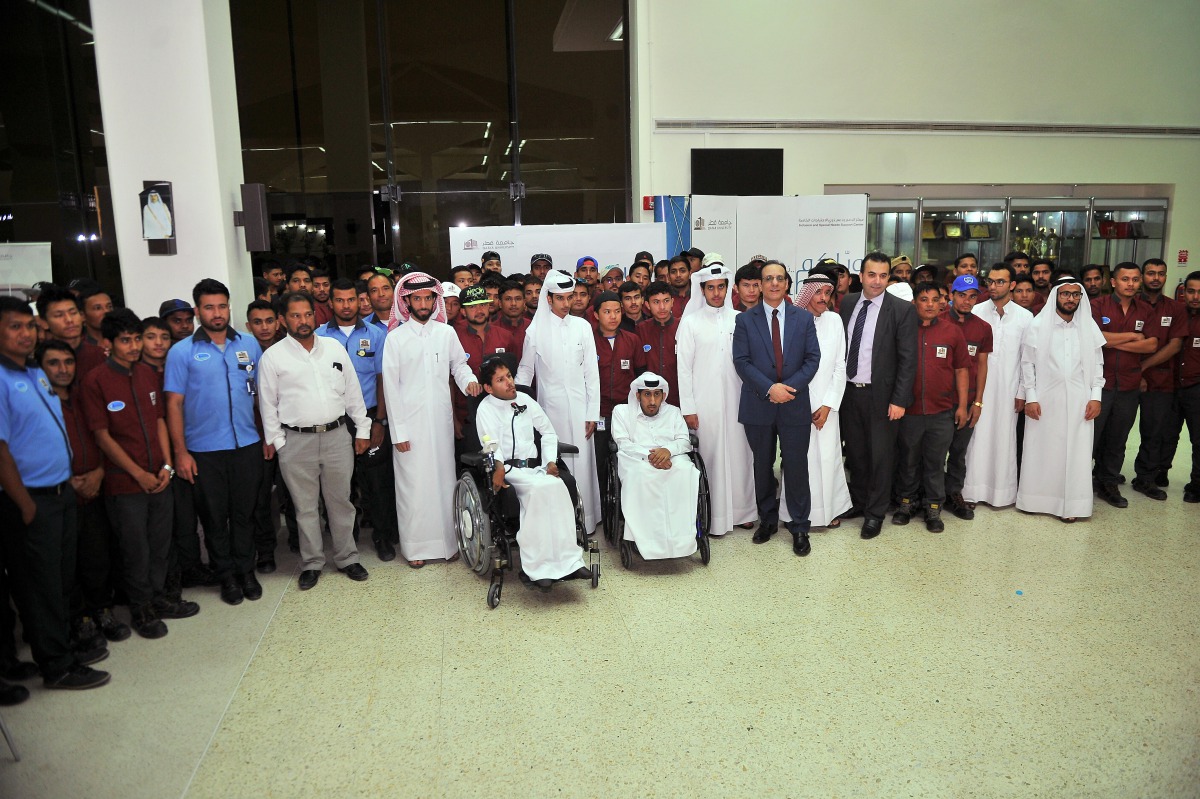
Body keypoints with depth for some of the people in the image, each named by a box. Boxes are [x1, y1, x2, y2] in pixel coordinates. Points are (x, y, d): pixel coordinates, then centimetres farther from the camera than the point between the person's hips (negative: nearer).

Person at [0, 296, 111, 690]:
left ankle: (64, 641, 32)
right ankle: (58, 666, 15)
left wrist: (70, 479, 15)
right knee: (39, 585, 4)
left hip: (61, 492, 8)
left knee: (63, 579, 18)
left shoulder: (37, 373, 11)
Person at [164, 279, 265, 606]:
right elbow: (174, 404, -3)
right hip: (204, 450, -1)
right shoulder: (182, 352, -3)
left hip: (247, 445, 2)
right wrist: (180, 452, -7)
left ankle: (246, 571, 25)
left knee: (244, 512, 11)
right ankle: (226, 576, 23)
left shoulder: (249, 344, 5)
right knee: (215, 517, 9)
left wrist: (268, 436, 6)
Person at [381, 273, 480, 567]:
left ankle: (447, 540, 21)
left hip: (441, 419, 2)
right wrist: (398, 430, -7)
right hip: (410, 422, -2)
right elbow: (390, 386, -3)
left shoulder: (446, 332, 5)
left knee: (444, 479, 7)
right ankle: (415, 546, 16)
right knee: (413, 483, 2)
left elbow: (459, 363, 18)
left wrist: (468, 380, -6)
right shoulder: (395, 338, -2)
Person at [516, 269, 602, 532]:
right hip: (550, 406, 0)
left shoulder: (582, 327, 2)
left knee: (581, 461, 2)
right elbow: (525, 370, 9)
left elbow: (591, 372, 3)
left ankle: (584, 520, 14)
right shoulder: (536, 330, 1)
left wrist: (592, 412, 0)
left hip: (579, 405, 1)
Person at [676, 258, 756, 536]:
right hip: (704, 403, -2)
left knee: (739, 454, 6)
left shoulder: (739, 320, 6)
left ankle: (741, 510, 20)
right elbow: (683, 368, -2)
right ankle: (712, 516, 11)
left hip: (735, 401, 2)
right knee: (708, 456, 1)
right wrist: (688, 409, -6)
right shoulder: (690, 322, 1)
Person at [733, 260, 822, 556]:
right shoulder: (745, 320, 1)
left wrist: (789, 387, -14)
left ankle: (799, 527, 15)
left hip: (794, 405, 0)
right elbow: (741, 361, -6)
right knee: (763, 465, 12)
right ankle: (767, 519, 27)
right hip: (758, 406, 0)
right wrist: (769, 388, -17)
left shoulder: (804, 318, 5)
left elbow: (813, 358, 0)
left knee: (796, 466, 2)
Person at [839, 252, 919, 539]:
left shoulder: (902, 310, -8)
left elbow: (908, 359, -9)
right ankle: (858, 501, 33)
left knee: (880, 455, 7)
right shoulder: (847, 303, 5)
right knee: (855, 452, 16)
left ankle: (875, 512, 21)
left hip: (880, 396, -4)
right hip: (849, 392, 4)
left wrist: (899, 400, -13)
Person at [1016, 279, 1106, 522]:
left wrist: (1095, 396, 1)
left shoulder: (1089, 327, 5)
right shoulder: (1038, 326, -2)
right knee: (1041, 450, 4)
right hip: (1045, 400, -2)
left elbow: (1097, 364, 8)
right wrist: (1030, 397, -5)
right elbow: (1028, 363, -1)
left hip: (1078, 402, 2)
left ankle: (1069, 504, 12)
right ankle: (1036, 499, 15)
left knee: (1075, 451, 3)